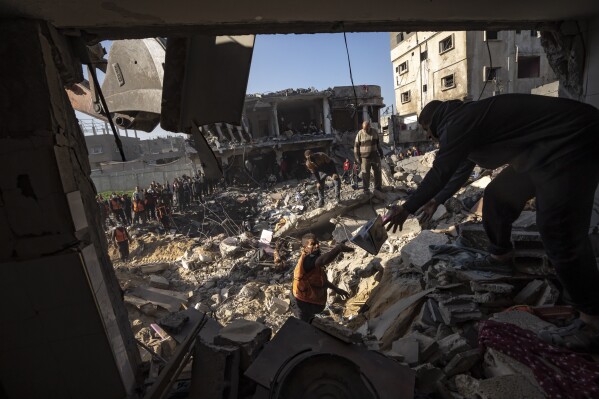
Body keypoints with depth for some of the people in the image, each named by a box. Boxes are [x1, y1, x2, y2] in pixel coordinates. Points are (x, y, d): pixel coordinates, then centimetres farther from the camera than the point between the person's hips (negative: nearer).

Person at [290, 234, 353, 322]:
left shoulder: (313, 259, -1)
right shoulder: (306, 260, -32)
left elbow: (321, 279, 14)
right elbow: (323, 260, -55)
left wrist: (336, 289, 17)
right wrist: (338, 248, -56)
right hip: (302, 304, -9)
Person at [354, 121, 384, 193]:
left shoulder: (374, 132, 3)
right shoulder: (360, 134, -7)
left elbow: (378, 143, 15)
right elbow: (356, 146, -4)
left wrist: (380, 152, 15)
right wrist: (357, 157, -7)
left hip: (375, 156, 4)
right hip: (365, 157, -3)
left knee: (377, 172, 9)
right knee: (365, 173, -1)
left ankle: (378, 187, 21)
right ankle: (366, 188, 10)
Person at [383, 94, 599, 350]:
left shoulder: (458, 124, -18)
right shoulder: (467, 122, 15)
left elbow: (439, 173, -19)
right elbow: (460, 170, 24)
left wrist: (406, 209, -11)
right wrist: (436, 200, 32)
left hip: (572, 141, -11)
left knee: (559, 230, -14)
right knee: (497, 195, 15)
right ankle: (501, 256, 31)